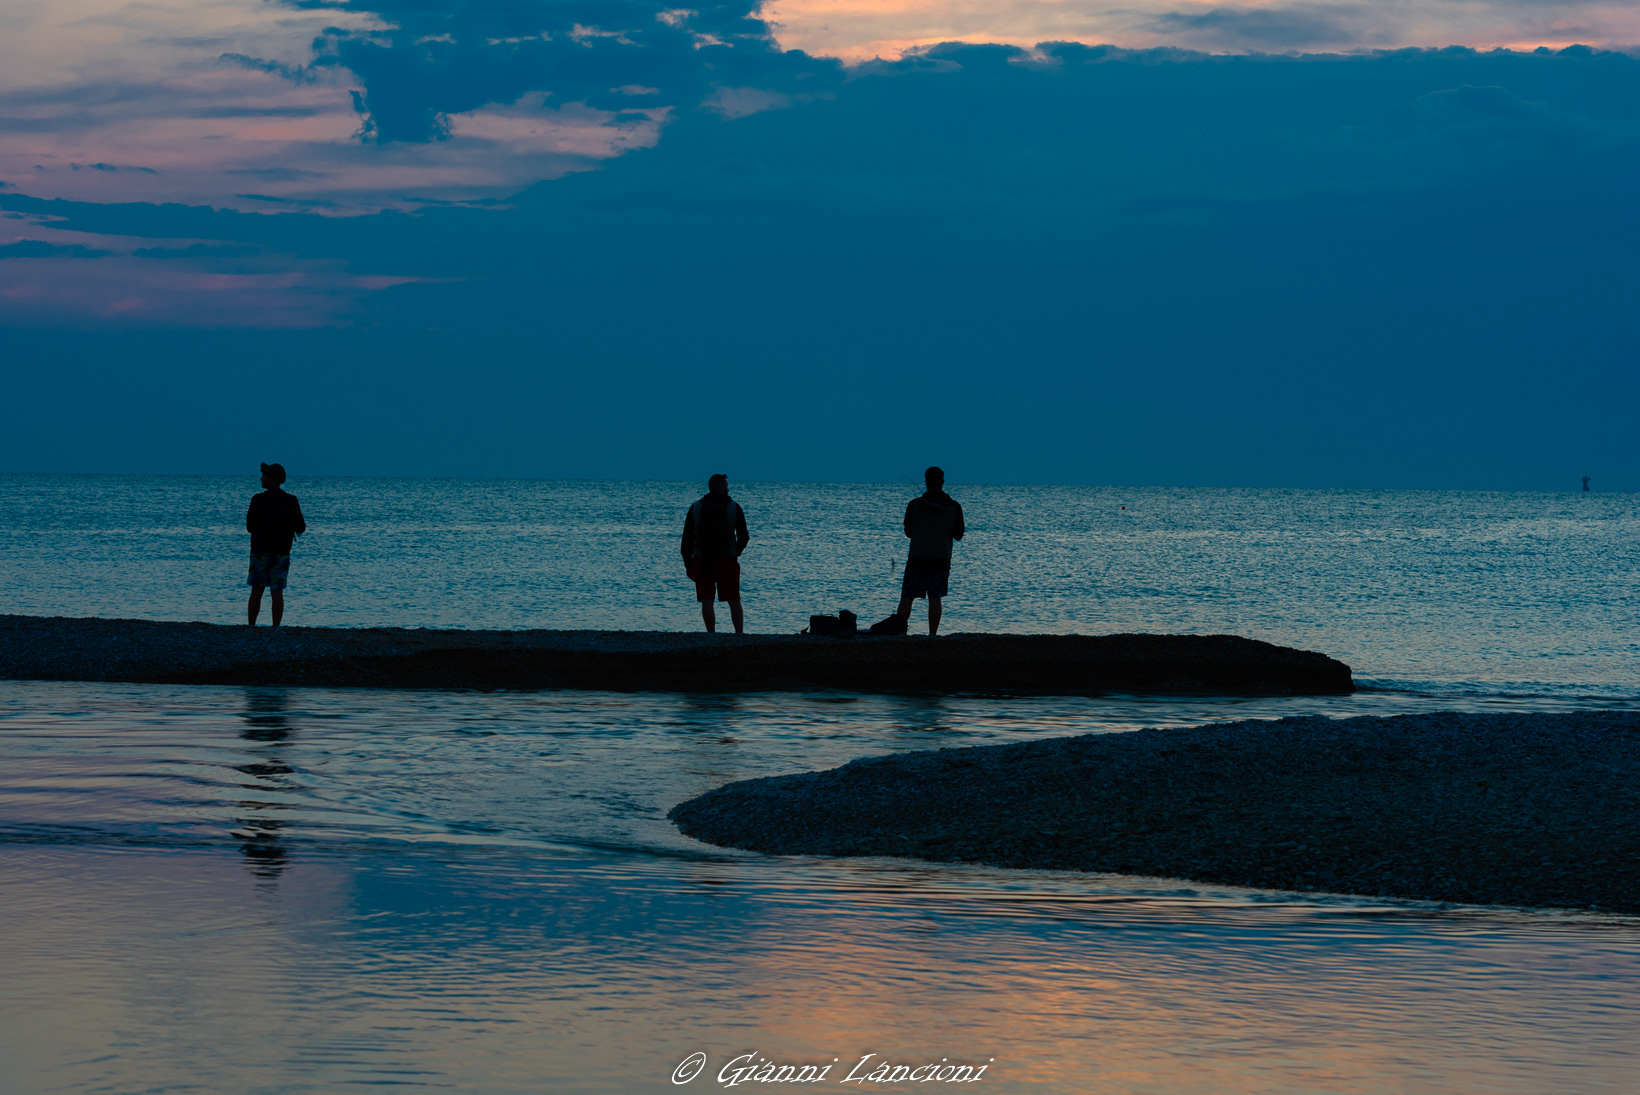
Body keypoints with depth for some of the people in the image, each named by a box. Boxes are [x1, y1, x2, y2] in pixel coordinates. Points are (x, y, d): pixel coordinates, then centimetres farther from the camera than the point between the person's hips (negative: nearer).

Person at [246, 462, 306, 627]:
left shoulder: (258, 500, -7)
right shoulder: (291, 501, -2)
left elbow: (250, 527, -1)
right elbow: (300, 528, 0)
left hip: (260, 550, -2)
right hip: (281, 552, 2)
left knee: (256, 592, 6)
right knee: (277, 592, 3)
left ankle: (251, 627, 6)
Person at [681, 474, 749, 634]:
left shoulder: (696, 508, 4)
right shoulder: (734, 508, 0)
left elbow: (687, 538, 3)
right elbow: (743, 536, 2)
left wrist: (688, 565, 8)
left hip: (701, 561, 1)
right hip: (727, 560, 0)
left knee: (707, 601, 0)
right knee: (734, 601, 6)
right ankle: (740, 634, -1)